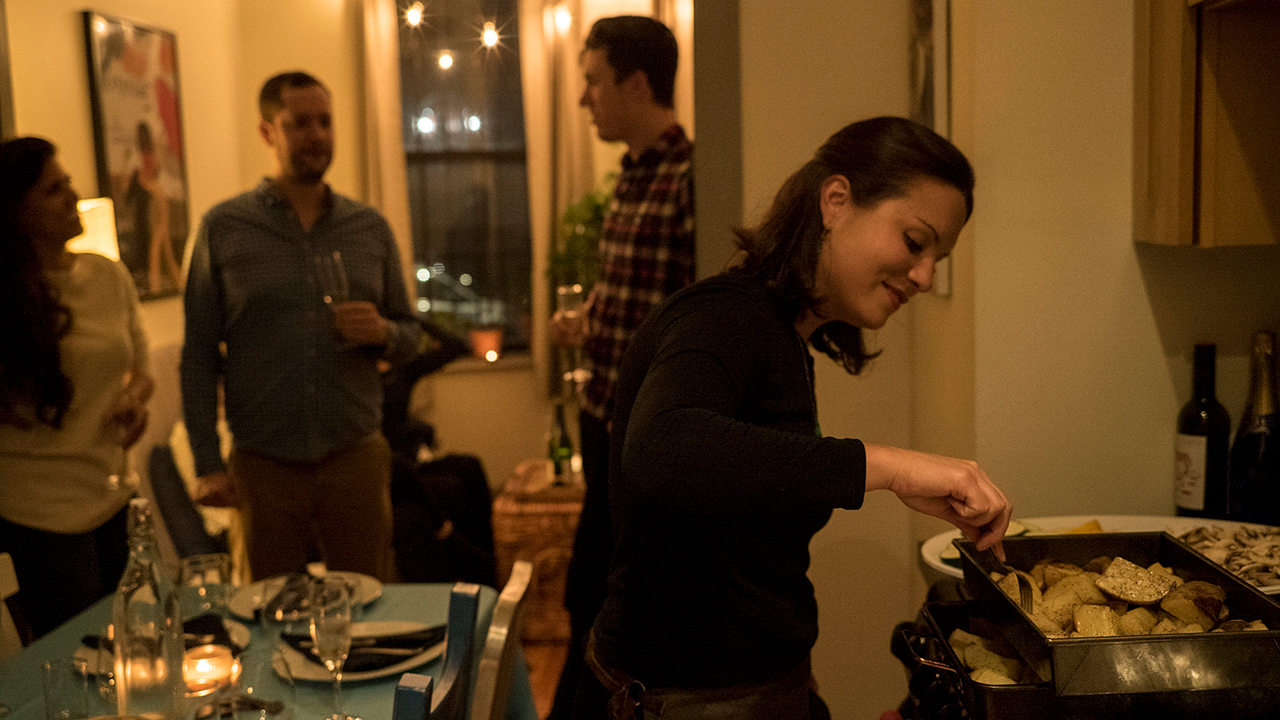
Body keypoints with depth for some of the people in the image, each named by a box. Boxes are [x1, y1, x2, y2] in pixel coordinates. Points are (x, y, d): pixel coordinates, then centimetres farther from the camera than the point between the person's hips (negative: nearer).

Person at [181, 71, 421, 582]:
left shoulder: (371, 228, 8)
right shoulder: (223, 228, 2)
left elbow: (410, 336, 14)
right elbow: (198, 356, 2)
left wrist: (383, 333, -10)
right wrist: (207, 464, -3)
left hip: (356, 457, 2)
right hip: (263, 464, -1)